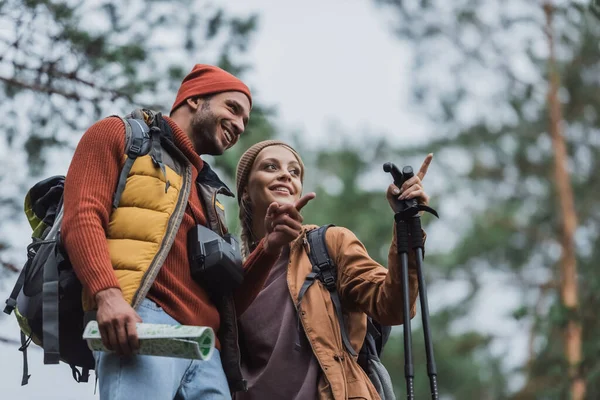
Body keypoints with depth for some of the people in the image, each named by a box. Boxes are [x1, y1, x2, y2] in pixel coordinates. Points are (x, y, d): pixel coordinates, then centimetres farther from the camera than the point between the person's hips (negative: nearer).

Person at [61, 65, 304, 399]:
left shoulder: (207, 192, 35)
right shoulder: (119, 135, 17)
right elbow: (82, 216, -1)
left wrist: (269, 248, 10)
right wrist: (107, 294, -19)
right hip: (140, 317, -7)